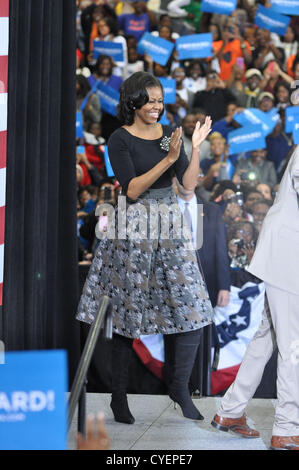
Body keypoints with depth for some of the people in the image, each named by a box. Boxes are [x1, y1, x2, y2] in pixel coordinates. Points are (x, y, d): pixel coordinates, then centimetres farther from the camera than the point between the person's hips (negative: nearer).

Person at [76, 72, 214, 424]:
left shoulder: (169, 134, 11)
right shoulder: (120, 139, -4)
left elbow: (189, 184, 7)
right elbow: (132, 189, -12)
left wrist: (196, 147, -5)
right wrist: (168, 159, -20)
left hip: (170, 229, 5)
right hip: (132, 230, -4)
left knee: (193, 310, -3)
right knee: (126, 314, 1)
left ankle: (180, 387, 12)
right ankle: (119, 396, 13)